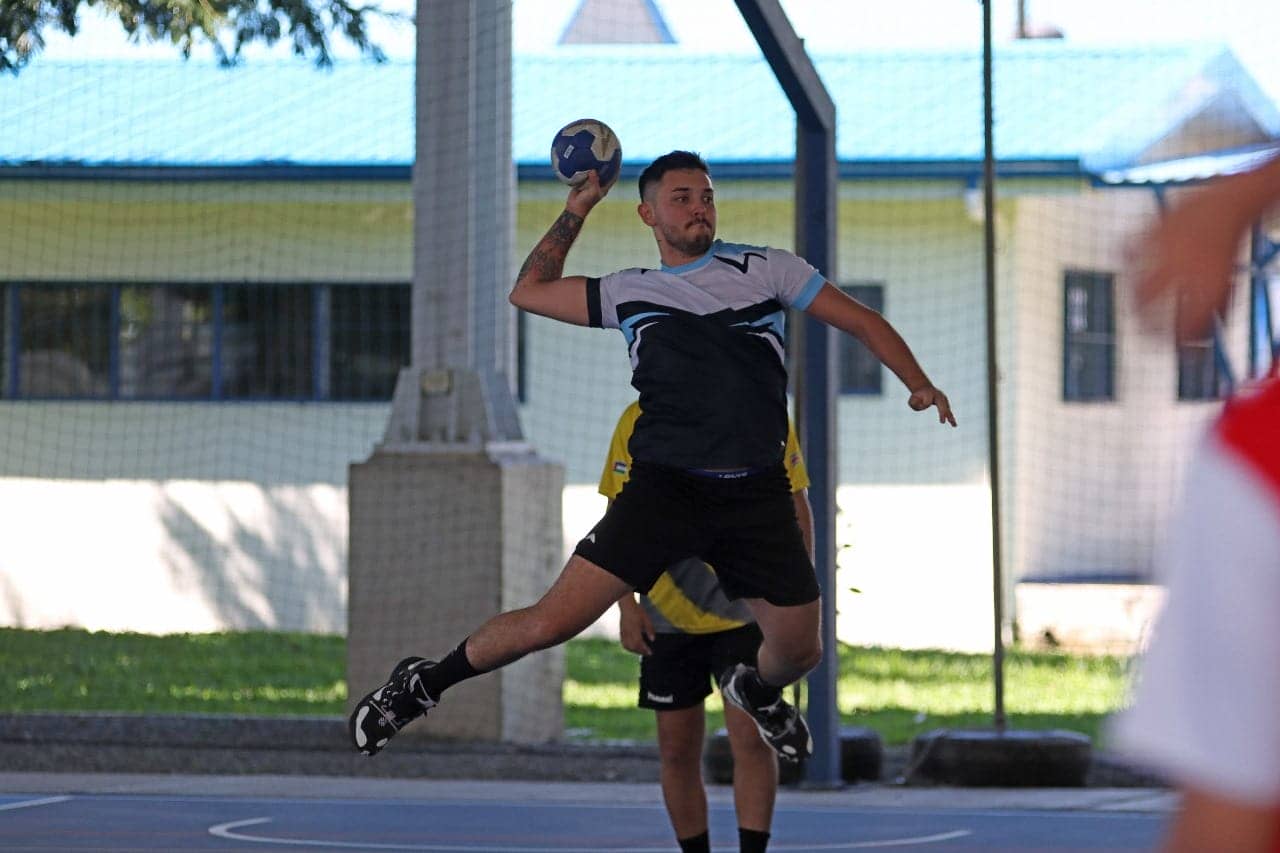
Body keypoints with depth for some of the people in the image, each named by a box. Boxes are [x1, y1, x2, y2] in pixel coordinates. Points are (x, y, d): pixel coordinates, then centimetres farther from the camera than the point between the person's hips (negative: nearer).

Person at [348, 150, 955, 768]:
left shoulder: (765, 269, 9)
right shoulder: (630, 293, 12)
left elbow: (862, 321, 10)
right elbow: (529, 291, 21)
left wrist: (919, 385, -3)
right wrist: (577, 210, 19)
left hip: (758, 496, 1)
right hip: (663, 484, -1)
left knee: (799, 652, 4)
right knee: (551, 623, -11)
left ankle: (755, 692, 42)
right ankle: (426, 683, 9)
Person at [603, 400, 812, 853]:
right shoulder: (638, 421, 0)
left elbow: (796, 509, 6)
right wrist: (626, 604, -4)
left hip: (748, 608, -2)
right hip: (667, 613, 2)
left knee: (751, 737, -13)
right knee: (676, 750, 6)